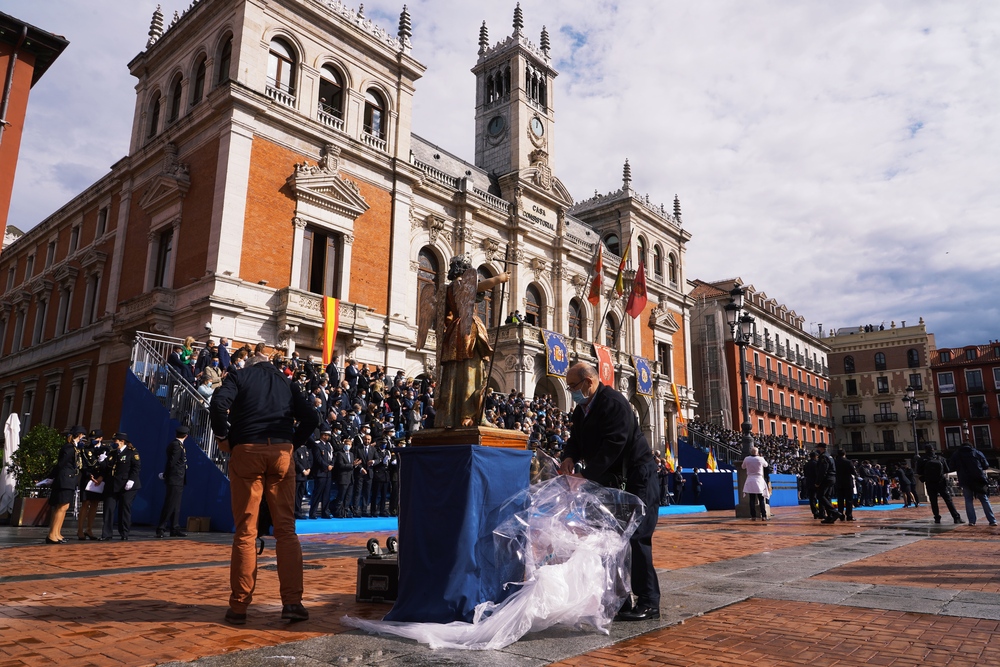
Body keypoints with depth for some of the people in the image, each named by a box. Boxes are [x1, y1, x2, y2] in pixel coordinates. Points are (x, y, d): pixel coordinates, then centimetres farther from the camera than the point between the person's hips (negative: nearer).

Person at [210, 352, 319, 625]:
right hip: (281, 452, 2)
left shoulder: (239, 376, 13)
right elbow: (311, 418, 9)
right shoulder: (287, 383, 20)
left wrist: (223, 437, 3)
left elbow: (219, 403, -8)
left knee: (245, 532, 3)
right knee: (286, 529, 4)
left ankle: (239, 607, 7)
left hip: (246, 451, -1)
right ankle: (292, 601, -1)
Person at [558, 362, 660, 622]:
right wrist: (569, 458, -13)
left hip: (636, 478, -9)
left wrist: (585, 476, -31)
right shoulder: (581, 409, 8)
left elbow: (613, 445, -29)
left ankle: (649, 603, 0)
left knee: (635, 537, -9)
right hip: (610, 481, 9)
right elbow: (576, 440, 10)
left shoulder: (614, 403, -21)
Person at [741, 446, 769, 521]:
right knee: (761, 500, 5)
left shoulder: (746, 459, -1)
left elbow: (743, 467, 15)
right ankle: (764, 516, -1)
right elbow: (766, 465, 18)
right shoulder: (760, 459, -3)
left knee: (752, 500, 3)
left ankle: (753, 516, -1)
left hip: (750, 480, 1)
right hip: (759, 480, -1)